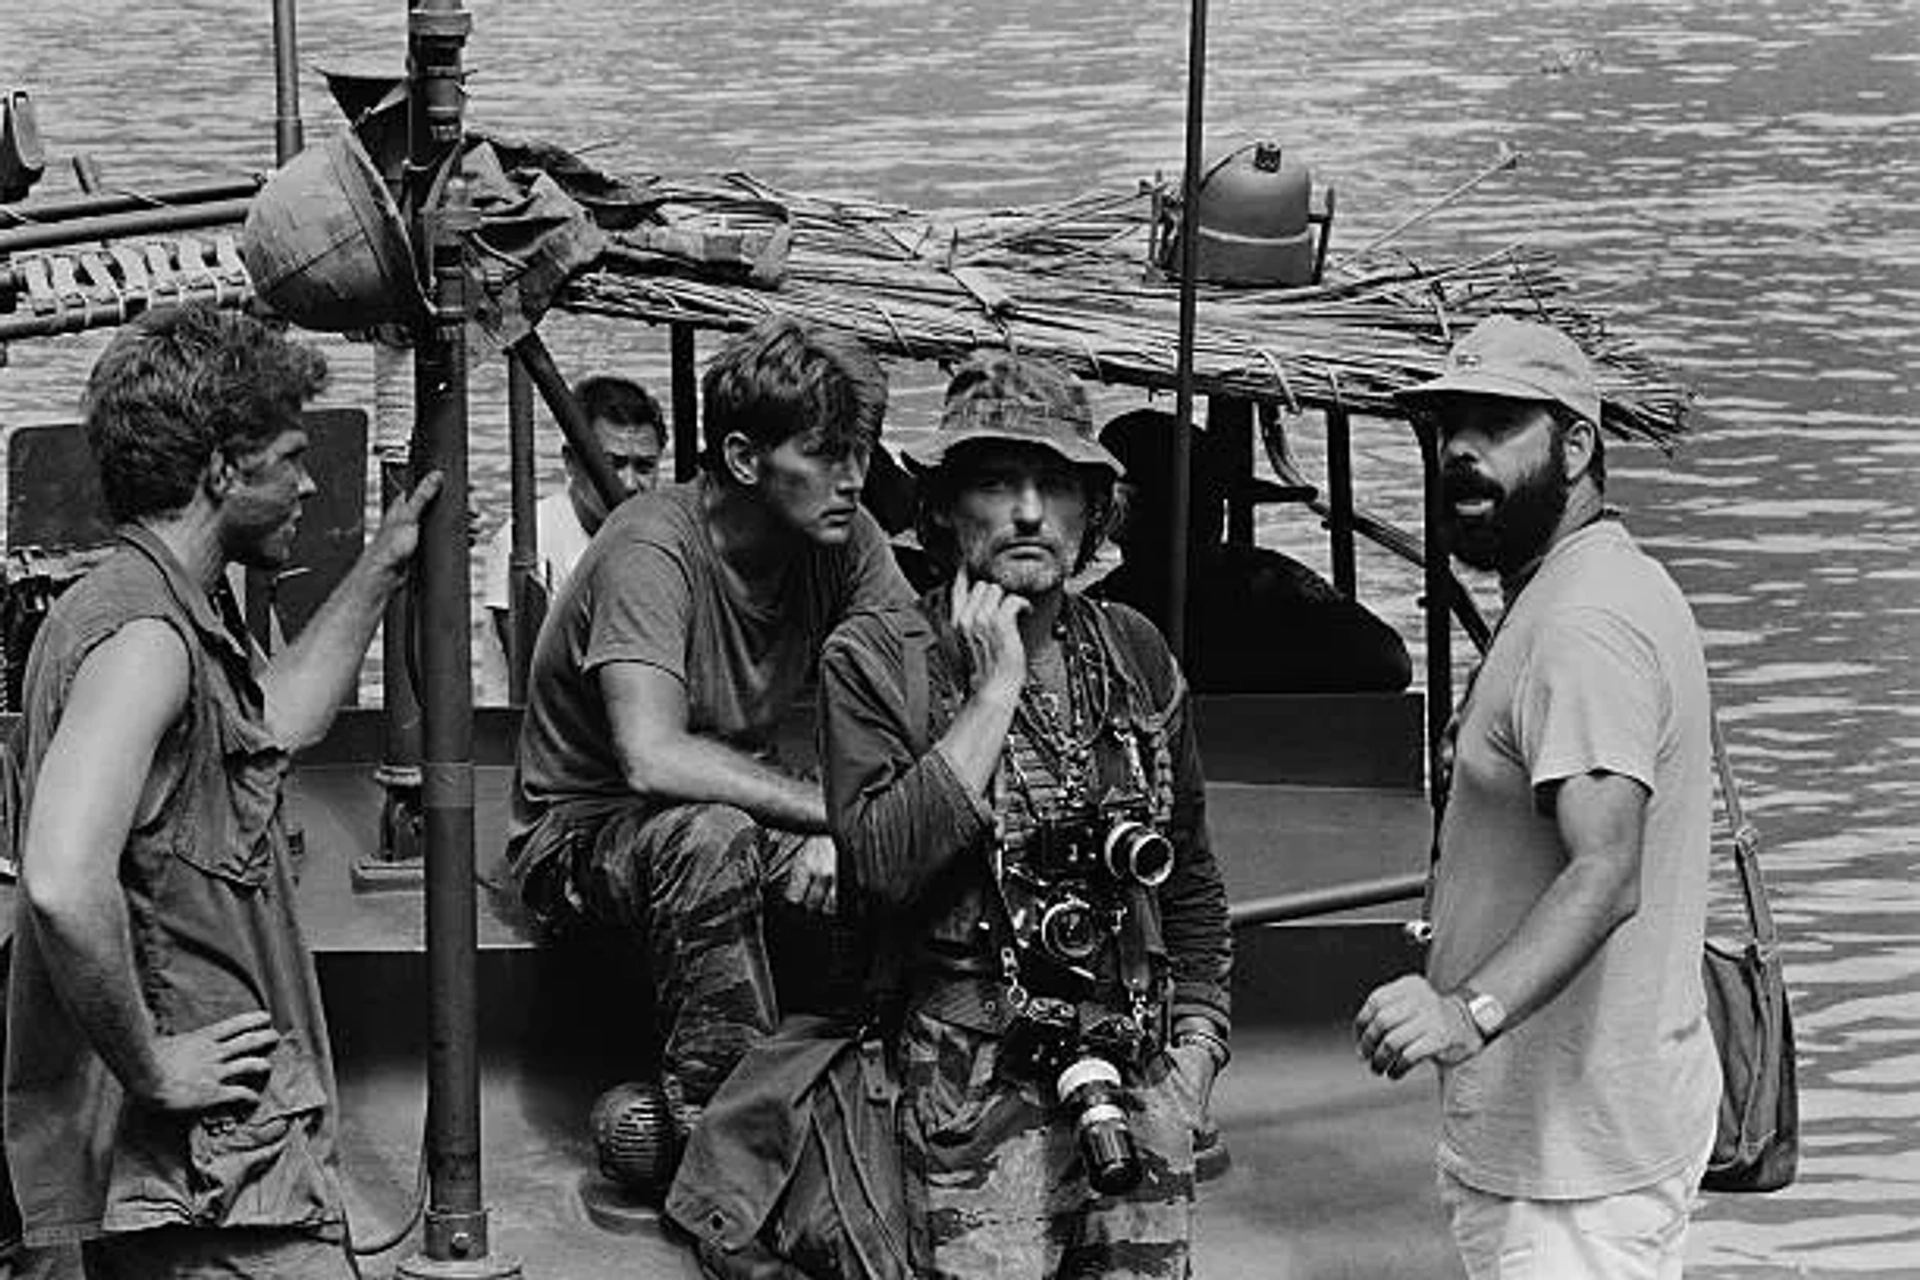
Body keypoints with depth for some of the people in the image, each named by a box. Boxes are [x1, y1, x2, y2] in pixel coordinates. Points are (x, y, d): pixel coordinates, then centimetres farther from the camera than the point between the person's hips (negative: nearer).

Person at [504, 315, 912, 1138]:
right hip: (580, 831, -5)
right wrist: (835, 810, -35)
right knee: (710, 837, -38)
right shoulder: (652, 551, -26)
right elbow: (653, 758, -38)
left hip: (745, 813, 6)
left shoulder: (842, 539, -7)